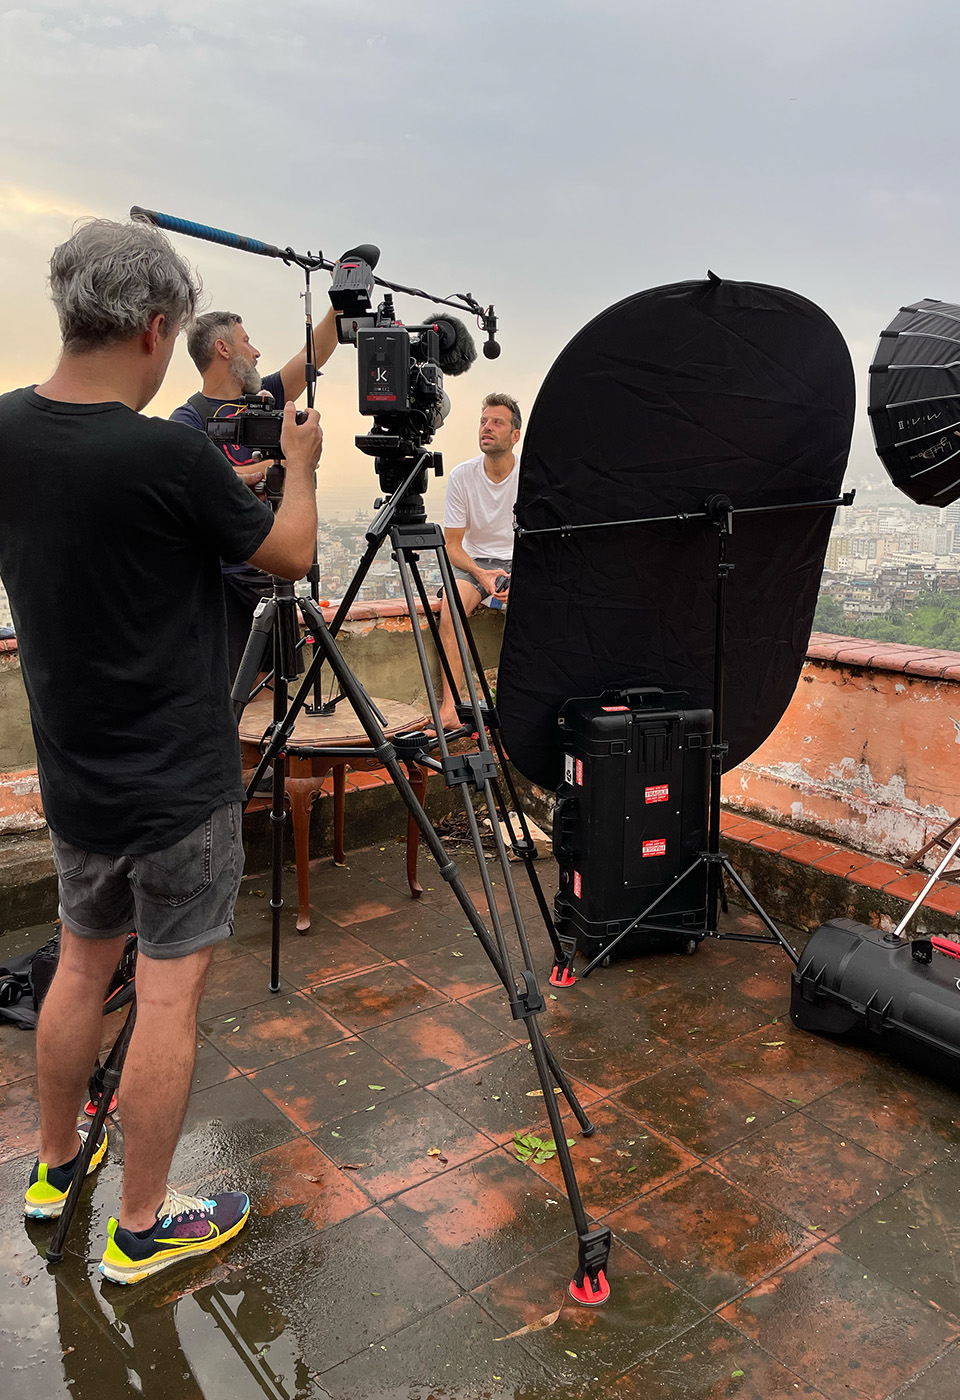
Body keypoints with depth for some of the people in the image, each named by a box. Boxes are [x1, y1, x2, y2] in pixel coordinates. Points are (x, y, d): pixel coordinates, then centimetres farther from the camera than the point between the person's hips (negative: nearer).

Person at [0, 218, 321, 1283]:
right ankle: (142, 1226, 23)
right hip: (181, 788, -7)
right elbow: (290, 556, -7)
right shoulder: (167, 456, -22)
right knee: (168, 992, 7)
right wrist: (299, 462, 11)